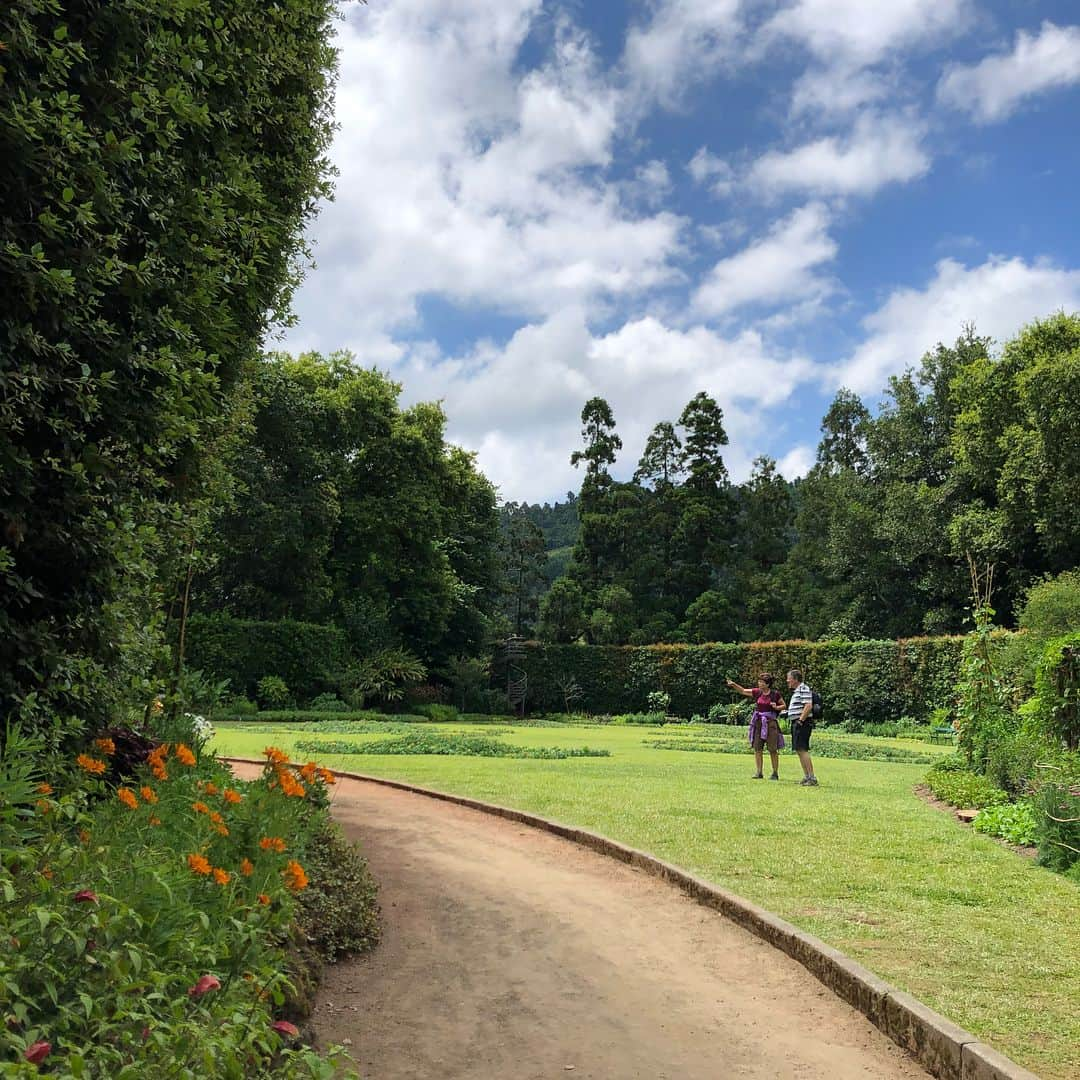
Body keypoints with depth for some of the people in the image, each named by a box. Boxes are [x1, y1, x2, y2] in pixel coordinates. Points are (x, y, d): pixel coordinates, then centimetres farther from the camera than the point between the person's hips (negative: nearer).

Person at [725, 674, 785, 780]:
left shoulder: (775, 694, -3)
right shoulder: (757, 692, 6)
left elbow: (784, 706, 9)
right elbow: (743, 691, 9)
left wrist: (776, 707, -11)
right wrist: (733, 685, -5)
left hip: (770, 722, -3)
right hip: (758, 722, 4)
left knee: (773, 749, -1)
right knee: (757, 748, 2)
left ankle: (775, 773, 10)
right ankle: (759, 772, 8)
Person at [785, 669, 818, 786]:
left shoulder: (804, 689, -12)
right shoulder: (796, 691, 20)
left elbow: (808, 706, -22)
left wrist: (801, 721, -21)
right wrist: (786, 712, 15)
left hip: (803, 723, -11)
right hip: (796, 723, 11)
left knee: (802, 749, -14)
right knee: (799, 750, 12)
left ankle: (812, 778, -15)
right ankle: (806, 777, 17)